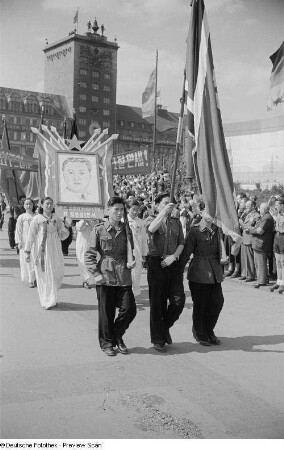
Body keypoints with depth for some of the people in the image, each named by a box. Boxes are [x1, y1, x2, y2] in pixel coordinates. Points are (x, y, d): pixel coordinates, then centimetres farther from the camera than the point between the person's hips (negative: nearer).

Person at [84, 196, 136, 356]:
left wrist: (131, 262, -5)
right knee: (106, 313, 5)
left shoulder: (127, 229, 9)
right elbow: (89, 255, 1)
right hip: (105, 277, -2)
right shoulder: (99, 230, 0)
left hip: (124, 277, 3)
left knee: (129, 309, -3)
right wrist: (96, 273, -8)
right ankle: (107, 343, 24)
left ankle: (117, 336, 24)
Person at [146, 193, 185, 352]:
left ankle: (165, 327, 24)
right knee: (157, 302, 1)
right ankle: (158, 339, 13)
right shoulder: (152, 219, 4)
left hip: (173, 264, 4)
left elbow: (181, 243, 10)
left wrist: (173, 256, -7)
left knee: (179, 300, -3)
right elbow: (151, 228, -21)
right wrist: (164, 211, -22)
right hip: (157, 264, -3)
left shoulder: (176, 222, 16)